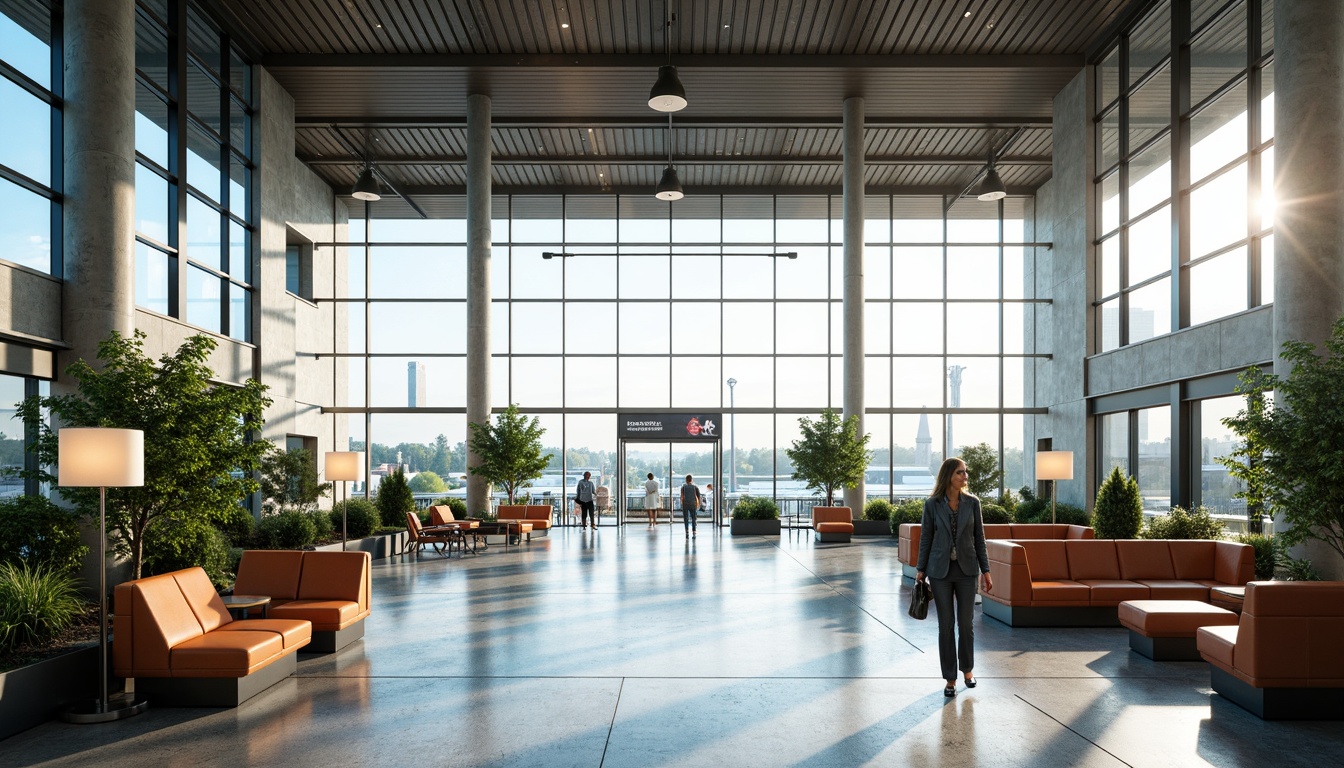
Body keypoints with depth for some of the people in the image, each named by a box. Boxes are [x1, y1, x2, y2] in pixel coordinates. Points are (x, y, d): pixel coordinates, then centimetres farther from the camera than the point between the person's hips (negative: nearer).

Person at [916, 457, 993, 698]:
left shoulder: (972, 502, -1)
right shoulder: (932, 504, -5)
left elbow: (979, 538, 3)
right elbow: (925, 538, 1)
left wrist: (985, 570, 2)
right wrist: (920, 570, 1)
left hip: (966, 569, 1)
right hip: (940, 570, -1)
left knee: (965, 622, 8)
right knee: (945, 625, 3)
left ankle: (967, 669, 31)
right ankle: (950, 678, 14)